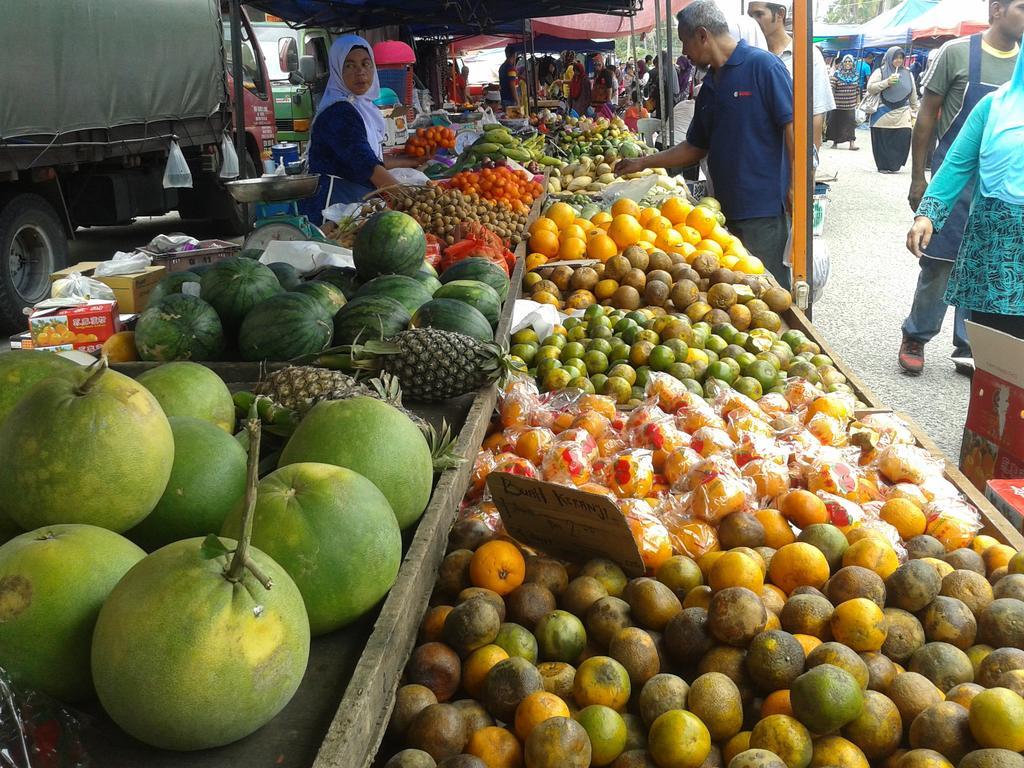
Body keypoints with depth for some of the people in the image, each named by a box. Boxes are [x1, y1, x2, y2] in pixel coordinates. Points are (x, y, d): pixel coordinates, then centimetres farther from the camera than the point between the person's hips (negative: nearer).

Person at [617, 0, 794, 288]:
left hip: (764, 205, -7)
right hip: (727, 206, 7)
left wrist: (794, 186, -17)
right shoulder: (710, 86, 16)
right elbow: (696, 148, 23)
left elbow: (791, 125, -12)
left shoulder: (762, 65, -7)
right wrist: (643, 163, 22)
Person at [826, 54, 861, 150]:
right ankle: (835, 142, 20)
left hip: (851, 105, 2)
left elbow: (858, 90, 12)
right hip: (838, 105, -2)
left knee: (851, 123, -1)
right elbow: (832, 88, -7)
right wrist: (832, 101, -11)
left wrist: (858, 102, 12)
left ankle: (852, 143, -1)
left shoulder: (855, 75, 7)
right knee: (837, 123, 6)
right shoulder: (837, 74, -4)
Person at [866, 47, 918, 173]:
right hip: (883, 116, -2)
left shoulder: (908, 74, 14)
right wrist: (887, 82, -16)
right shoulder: (880, 72, 4)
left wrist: (914, 113, 14)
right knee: (883, 143, 1)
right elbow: (870, 88, -7)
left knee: (902, 141, -8)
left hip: (902, 117, 2)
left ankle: (894, 166, 5)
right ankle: (883, 166, 14)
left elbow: (913, 96, 17)